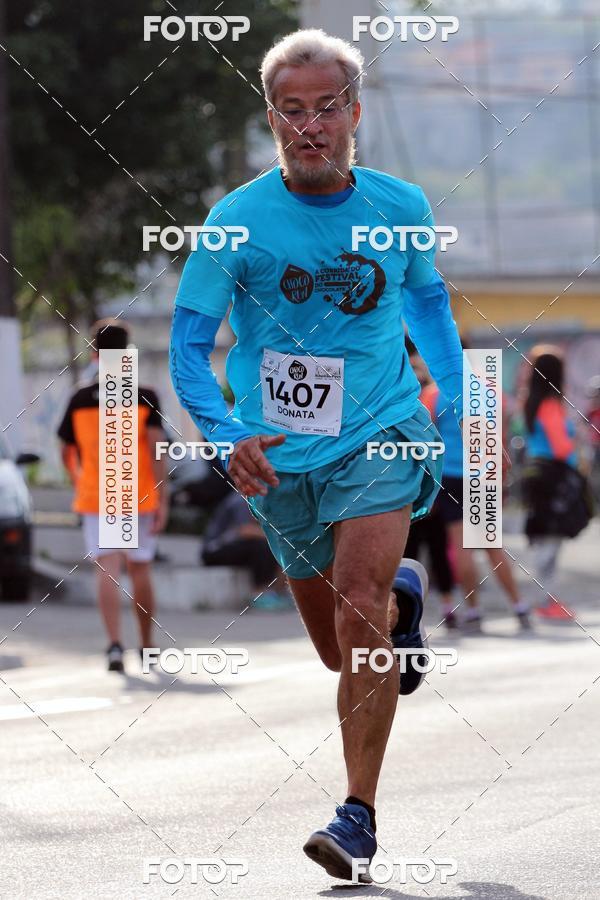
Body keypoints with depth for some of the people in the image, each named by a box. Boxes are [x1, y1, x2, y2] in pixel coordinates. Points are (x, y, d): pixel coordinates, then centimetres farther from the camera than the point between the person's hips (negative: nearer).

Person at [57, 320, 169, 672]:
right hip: (140, 498, 0)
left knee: (107, 571, -7)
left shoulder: (79, 400, 2)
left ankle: (115, 644, -26)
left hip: (95, 499, 0)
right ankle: (147, 647, 25)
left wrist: (79, 483, 31)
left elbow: (67, 453, 11)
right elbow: (156, 448, -13)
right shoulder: (145, 398, -5)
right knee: (141, 571, 14)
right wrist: (163, 500, -12)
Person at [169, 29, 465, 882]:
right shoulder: (236, 221, -10)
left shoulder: (401, 207, -2)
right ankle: (403, 594, 50)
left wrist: (459, 400, 12)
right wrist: (228, 434, -26)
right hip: (282, 459, 1)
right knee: (341, 650, 13)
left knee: (359, 609, -23)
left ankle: (360, 812, -15)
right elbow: (188, 347, -9)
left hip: (381, 439, -1)